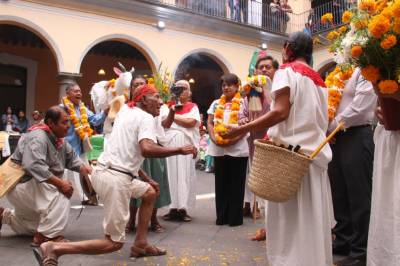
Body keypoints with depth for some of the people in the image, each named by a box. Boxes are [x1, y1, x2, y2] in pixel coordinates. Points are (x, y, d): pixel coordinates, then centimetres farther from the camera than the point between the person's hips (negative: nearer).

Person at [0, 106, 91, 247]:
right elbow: (34, 166, -42)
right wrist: (59, 183, -43)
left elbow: (71, 158, 4)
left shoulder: (58, 139, 2)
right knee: (60, 193, -33)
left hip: (34, 186, 10)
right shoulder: (38, 137, -27)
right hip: (21, 184, -10)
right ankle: (44, 236, -24)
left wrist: (84, 168, -17)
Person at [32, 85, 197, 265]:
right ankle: (54, 248, -6)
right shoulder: (146, 117, -8)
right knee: (114, 243, 0)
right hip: (115, 178, -10)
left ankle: (140, 244, 29)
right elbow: (146, 149, -28)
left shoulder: (126, 110, 19)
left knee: (150, 192, 28)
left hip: (103, 171, 10)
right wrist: (180, 150, -15)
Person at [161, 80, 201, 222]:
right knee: (171, 174, -1)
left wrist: (174, 116, -3)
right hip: (170, 143, 2)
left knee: (185, 175, -2)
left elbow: (191, 122, -10)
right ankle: (173, 208, 4)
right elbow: (164, 124, 1)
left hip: (187, 144, -1)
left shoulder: (193, 107, 8)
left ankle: (183, 208, 3)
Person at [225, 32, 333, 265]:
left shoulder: (287, 71, -1)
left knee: (289, 217, -3)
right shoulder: (319, 80, 20)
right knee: (312, 217, 11)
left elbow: (280, 112, -15)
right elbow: (320, 121, 17)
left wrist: (241, 130, -14)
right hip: (315, 153, 7)